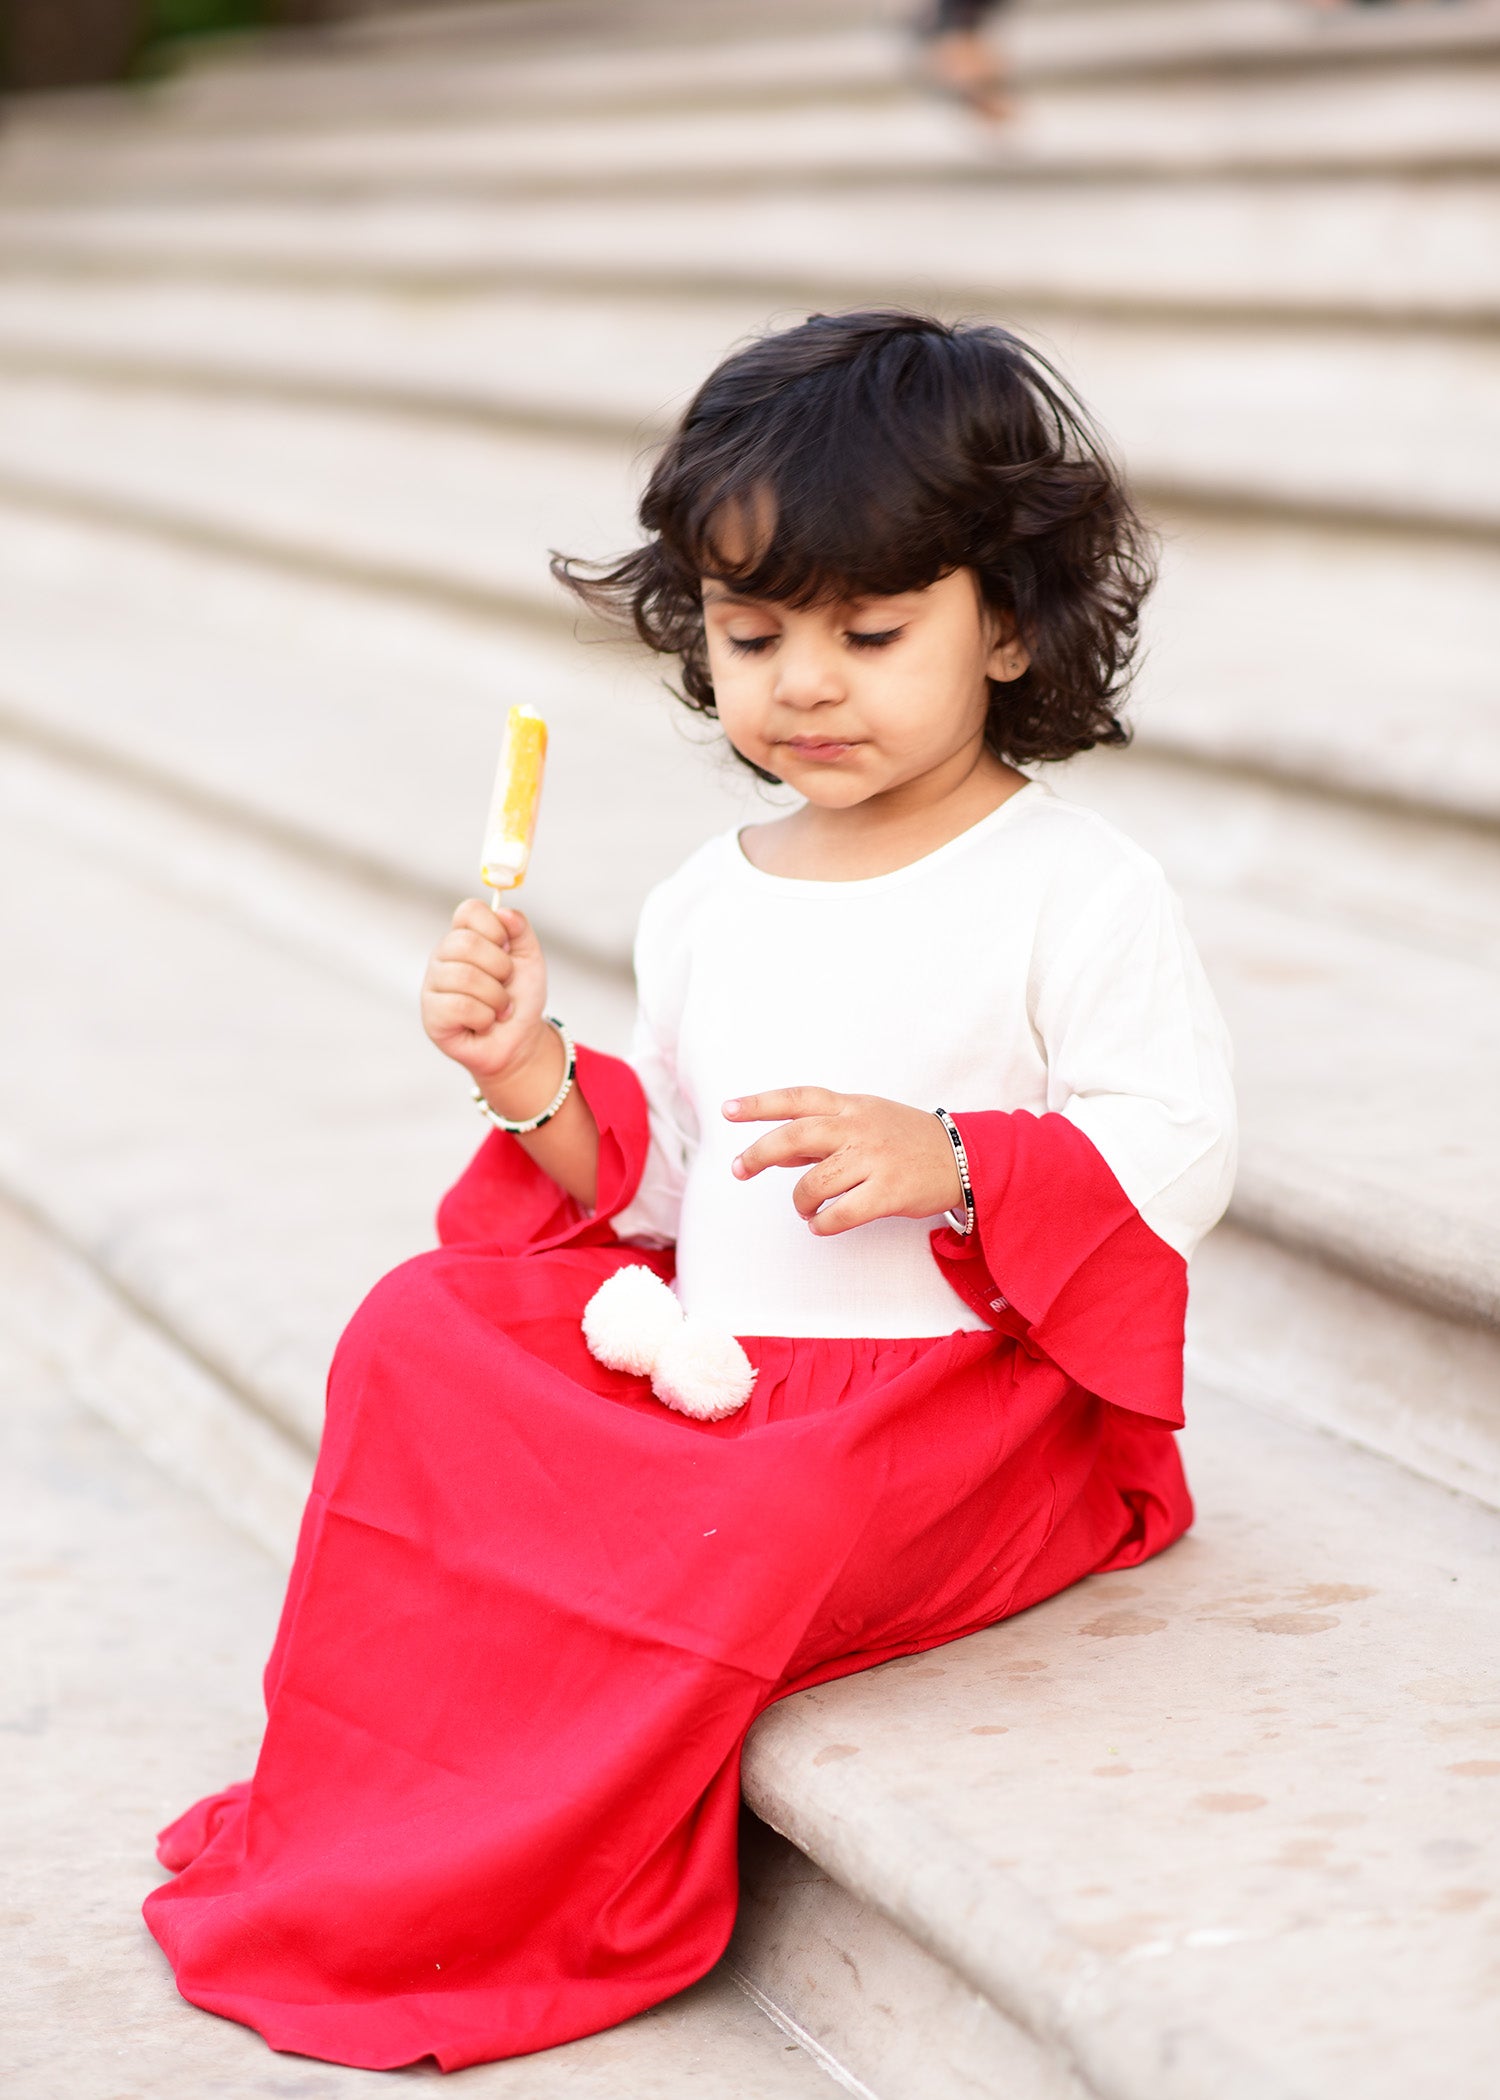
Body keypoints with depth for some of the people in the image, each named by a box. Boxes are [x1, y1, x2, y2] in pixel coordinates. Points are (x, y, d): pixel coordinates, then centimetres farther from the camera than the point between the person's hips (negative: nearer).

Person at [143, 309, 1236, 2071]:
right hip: (691, 1355, 7)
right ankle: (362, 1810, -5)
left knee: (769, 1525, -34)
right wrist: (532, 1078, -2)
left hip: (955, 1389, -6)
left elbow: (1180, 1151, -11)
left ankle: (496, 1898, -14)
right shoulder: (704, 904, 12)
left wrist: (948, 1162, -25)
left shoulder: (1073, 889, -7)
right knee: (417, 1336, -10)